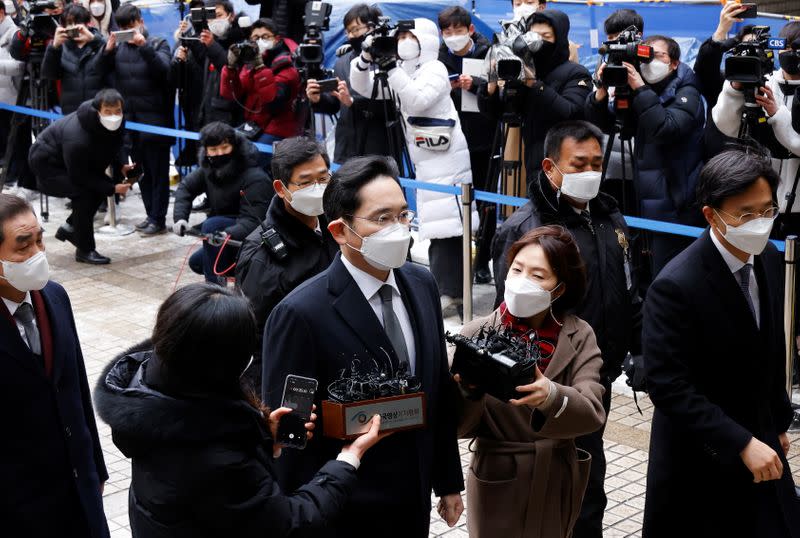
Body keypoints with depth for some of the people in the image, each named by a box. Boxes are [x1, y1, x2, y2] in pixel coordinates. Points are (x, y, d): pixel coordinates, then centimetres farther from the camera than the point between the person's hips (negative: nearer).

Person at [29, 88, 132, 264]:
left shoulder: (116, 123, -17)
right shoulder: (77, 138, -40)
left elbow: (115, 145, 5)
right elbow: (78, 176, -29)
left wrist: (120, 166, -10)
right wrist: (112, 189, -30)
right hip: (46, 163, -8)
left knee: (103, 186, -2)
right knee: (84, 193, -24)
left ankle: (70, 228, 19)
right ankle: (84, 250, -11)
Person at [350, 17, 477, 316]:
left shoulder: (435, 69, -8)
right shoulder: (403, 71, 15)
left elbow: (418, 100, -25)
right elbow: (363, 88, 11)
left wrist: (391, 68, -25)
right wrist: (366, 59, -7)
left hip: (446, 157, -9)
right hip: (424, 159, 9)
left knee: (446, 223, -11)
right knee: (436, 224, 11)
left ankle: (450, 292, -11)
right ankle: (446, 288, 17)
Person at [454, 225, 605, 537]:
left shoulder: (579, 337, -5)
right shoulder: (477, 334, -10)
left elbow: (592, 413, -17)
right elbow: (458, 426, -10)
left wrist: (551, 396, -36)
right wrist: (468, 390, -31)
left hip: (558, 485, 2)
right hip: (498, 485, -2)